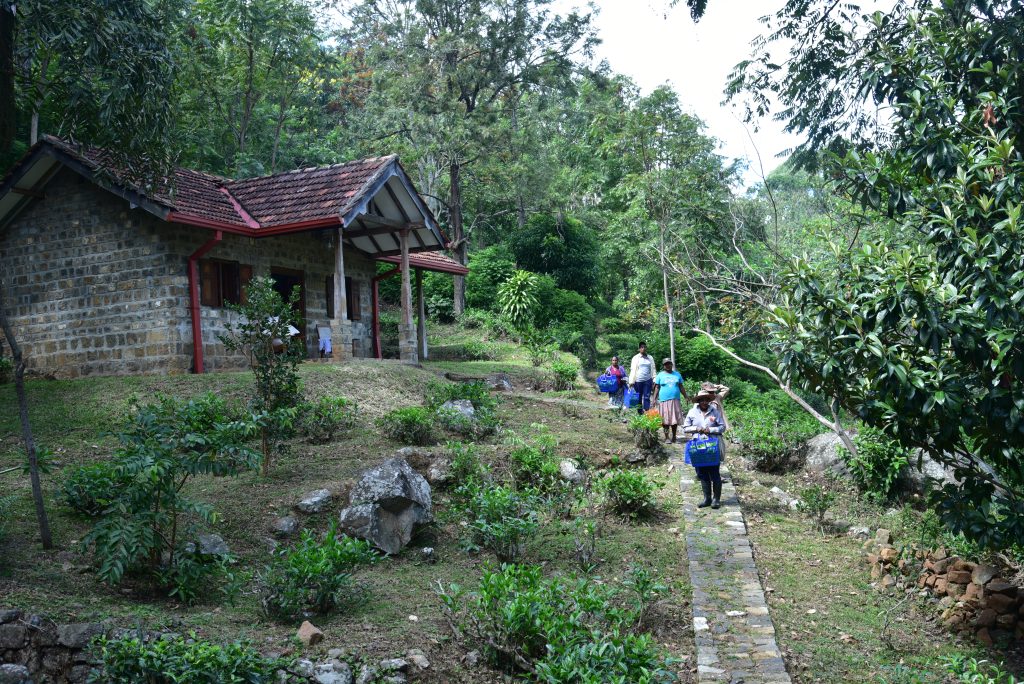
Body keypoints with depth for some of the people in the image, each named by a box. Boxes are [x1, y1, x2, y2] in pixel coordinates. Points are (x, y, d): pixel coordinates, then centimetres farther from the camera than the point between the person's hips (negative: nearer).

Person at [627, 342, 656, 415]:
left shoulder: (650, 358, 11)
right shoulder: (636, 358, 5)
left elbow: (653, 369, 12)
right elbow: (632, 370, 1)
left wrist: (654, 380, 3)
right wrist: (631, 381, -6)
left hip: (648, 380, 1)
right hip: (638, 381, -1)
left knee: (647, 397, -5)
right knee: (639, 398, 3)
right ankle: (640, 413, 10)